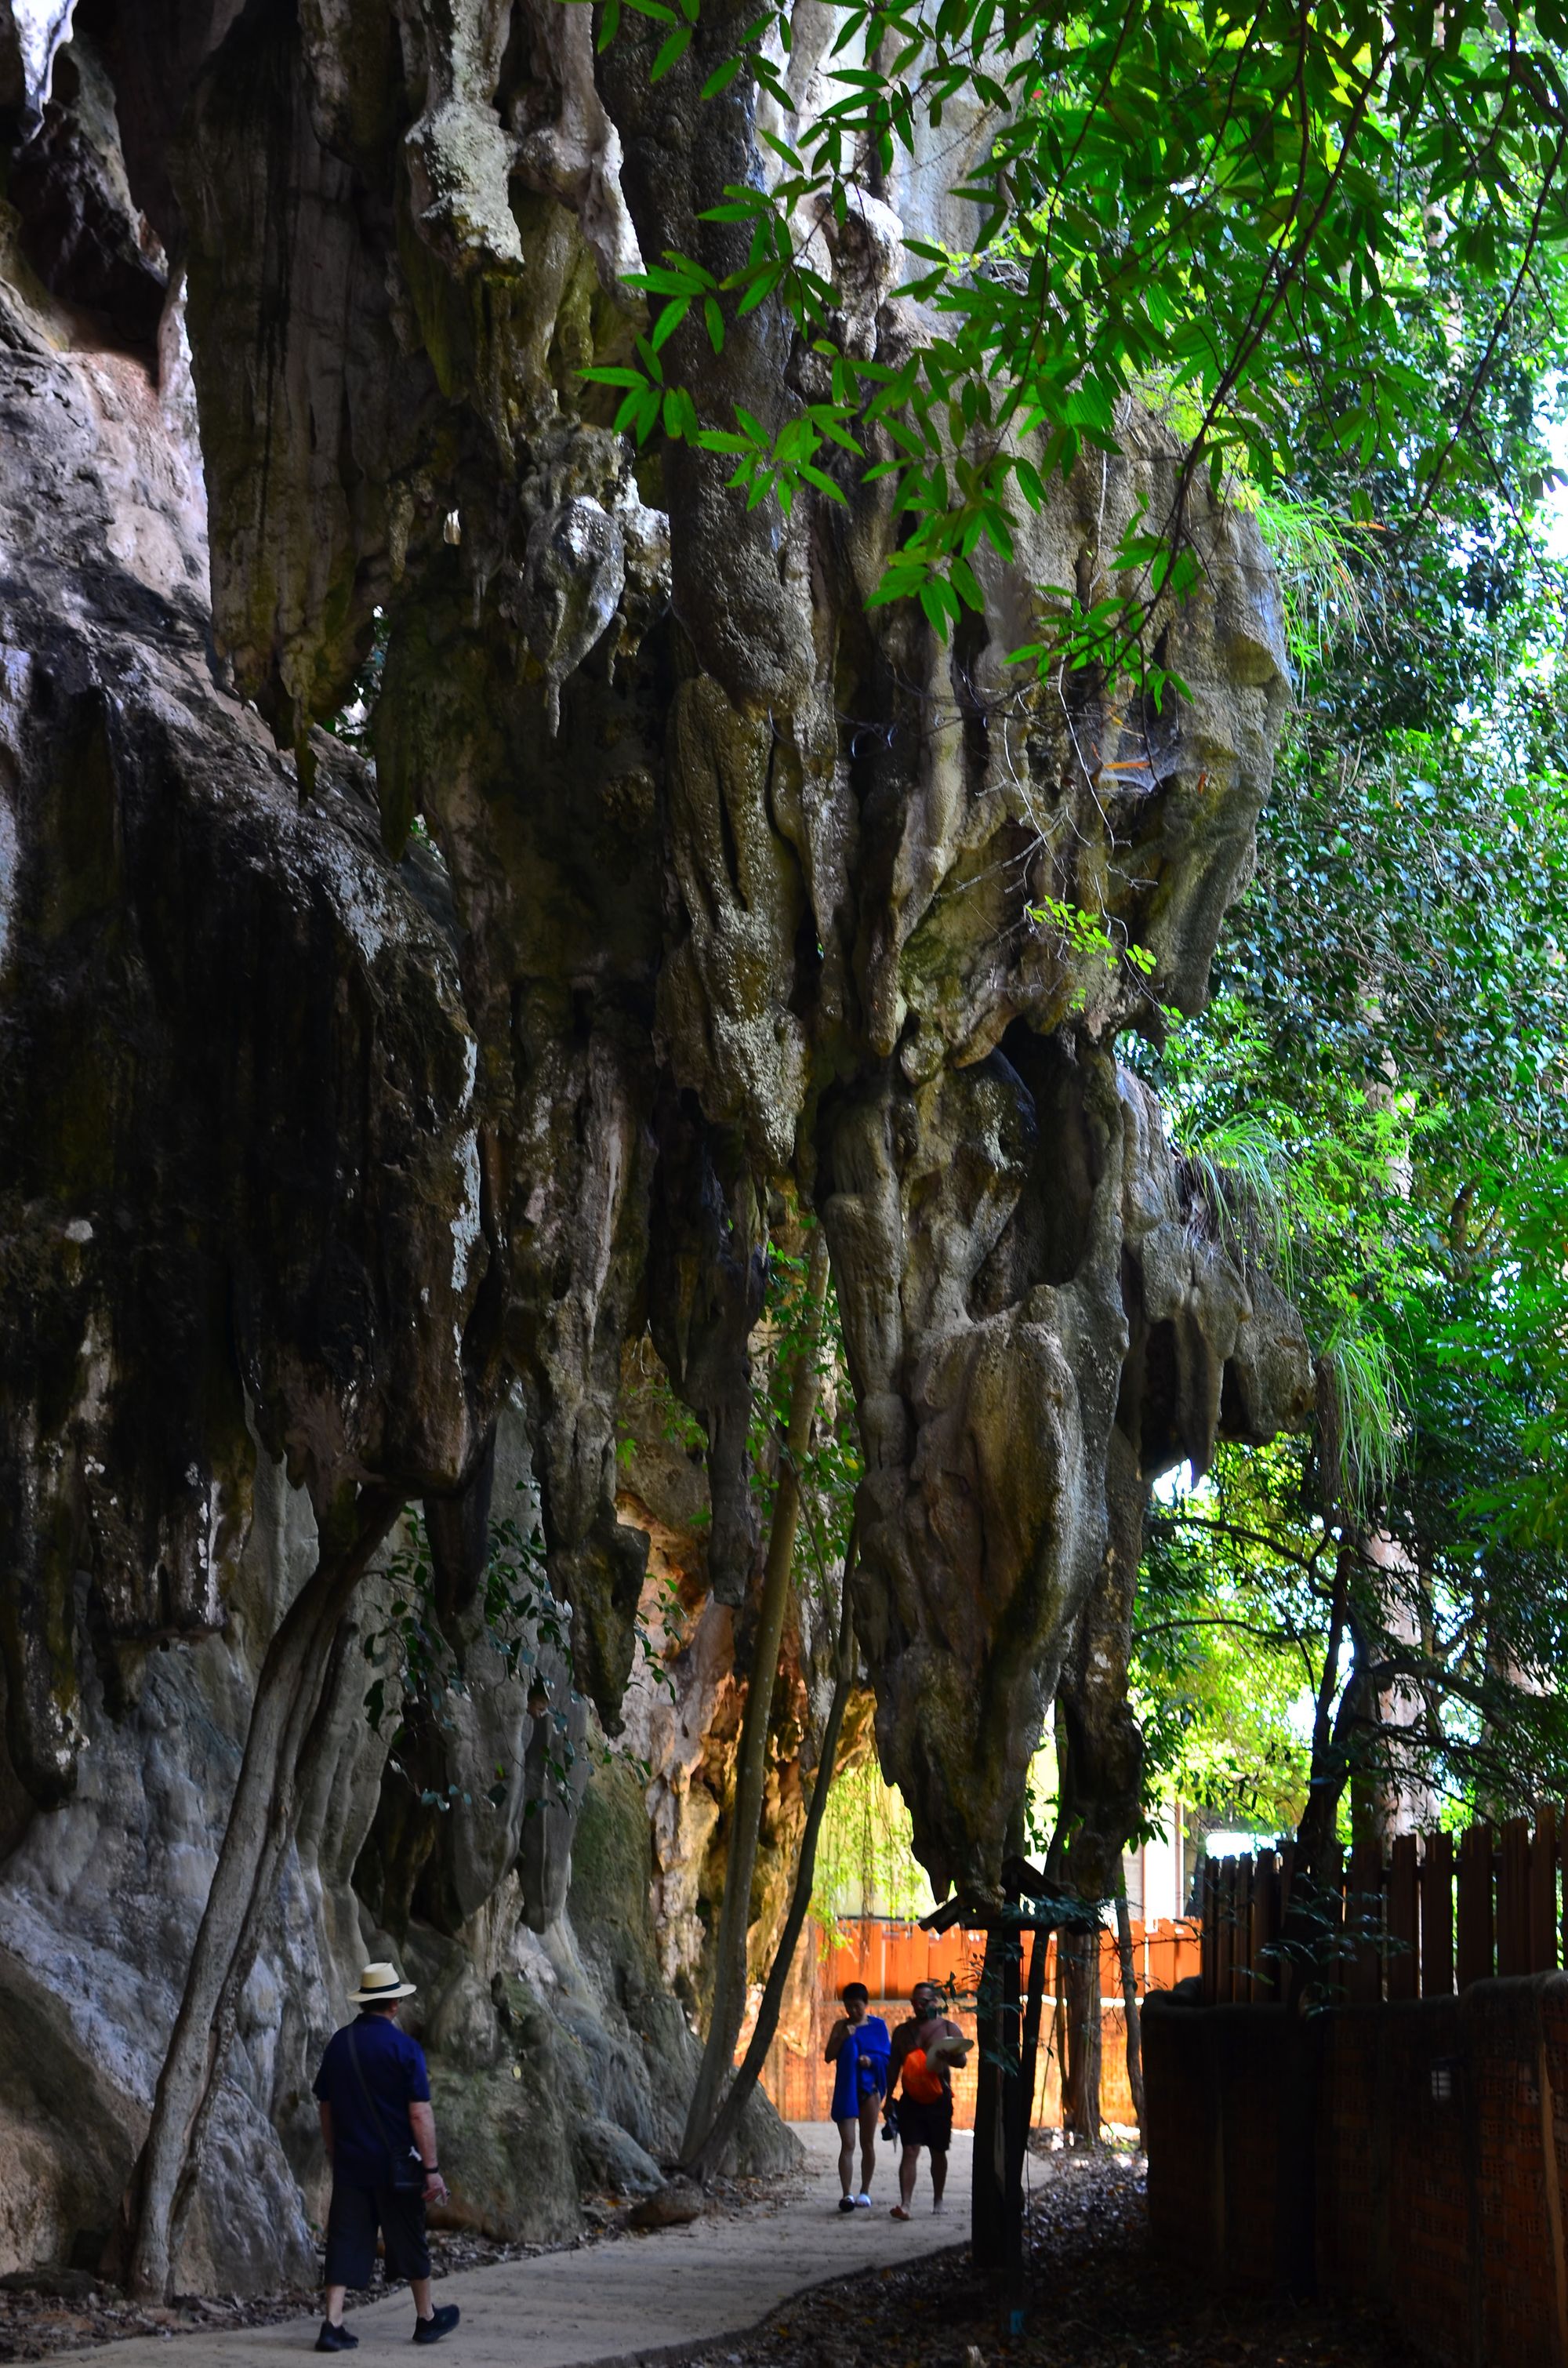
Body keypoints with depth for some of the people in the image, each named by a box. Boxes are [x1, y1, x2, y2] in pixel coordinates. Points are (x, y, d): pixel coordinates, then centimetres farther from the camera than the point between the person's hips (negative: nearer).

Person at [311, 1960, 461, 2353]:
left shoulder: (338, 2044, 4)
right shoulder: (404, 2048, -12)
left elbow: (326, 2108, 11)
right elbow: (420, 2114, -14)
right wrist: (432, 2169, -10)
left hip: (350, 2162, 4)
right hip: (395, 2165, -4)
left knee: (346, 2242, 4)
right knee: (409, 2241, 11)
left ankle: (332, 2324, -5)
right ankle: (427, 2318, 26)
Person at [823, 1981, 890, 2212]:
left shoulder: (877, 2026, 3)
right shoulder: (841, 2026, 5)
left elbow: (887, 2057, 4)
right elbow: (829, 2056, 0)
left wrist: (872, 2060, -15)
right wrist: (842, 2037, -14)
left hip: (869, 2089, 0)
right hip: (846, 2089, 0)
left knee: (867, 2143, 7)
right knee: (847, 2143, -9)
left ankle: (865, 2192, 18)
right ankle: (847, 2194, -15)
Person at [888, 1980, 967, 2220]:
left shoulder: (948, 2028, 4)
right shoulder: (902, 2031, 11)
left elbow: (962, 2059, -6)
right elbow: (894, 2067, 15)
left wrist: (949, 2057, -29)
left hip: (939, 2099, -1)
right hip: (911, 2099, 1)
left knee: (938, 2152, 10)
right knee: (910, 2151, -11)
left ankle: (938, 2200, 26)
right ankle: (905, 2203, -19)